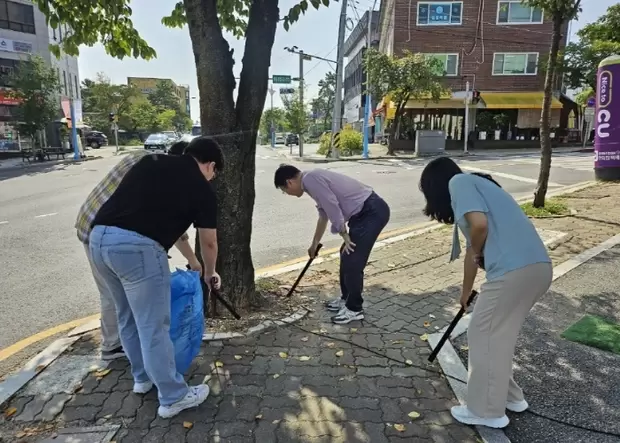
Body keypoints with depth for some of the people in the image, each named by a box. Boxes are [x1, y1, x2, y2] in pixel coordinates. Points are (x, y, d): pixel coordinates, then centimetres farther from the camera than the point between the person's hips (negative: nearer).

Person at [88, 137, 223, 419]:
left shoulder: (151, 161, 21)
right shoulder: (201, 188, 6)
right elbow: (209, 242, 14)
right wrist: (209, 273, 35)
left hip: (99, 237, 7)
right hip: (138, 247, -7)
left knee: (128, 318, 23)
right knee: (153, 326, 7)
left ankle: (143, 378, 42)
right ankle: (173, 398, 23)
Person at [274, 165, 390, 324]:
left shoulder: (310, 179, -14)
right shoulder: (313, 180, 18)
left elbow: (333, 208, -19)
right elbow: (324, 215, 30)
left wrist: (345, 236, -8)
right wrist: (314, 244, 41)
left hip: (372, 212, -10)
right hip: (365, 212, 10)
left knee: (352, 262, -4)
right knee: (346, 256, 17)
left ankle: (354, 309, 11)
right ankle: (345, 299, 31)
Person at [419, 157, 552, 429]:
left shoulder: (459, 182, 1)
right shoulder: (474, 185, 27)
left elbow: (479, 224, -18)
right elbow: (473, 247, 35)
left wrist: (478, 254, 4)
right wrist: (466, 292, 46)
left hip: (514, 270, -9)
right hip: (537, 267, 9)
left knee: (484, 335, 8)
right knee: (499, 334, 24)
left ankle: (488, 411, 24)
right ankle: (510, 396, 41)